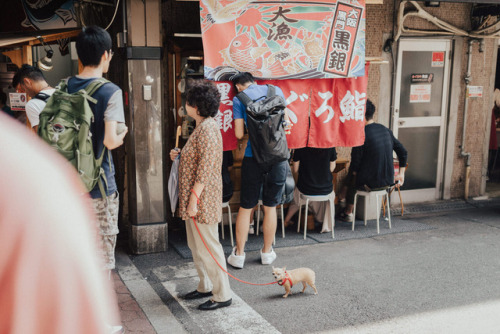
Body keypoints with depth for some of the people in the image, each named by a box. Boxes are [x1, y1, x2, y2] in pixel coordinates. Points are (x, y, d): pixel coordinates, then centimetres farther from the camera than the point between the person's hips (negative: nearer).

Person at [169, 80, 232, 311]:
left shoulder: (207, 129, -20)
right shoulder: (202, 127, 13)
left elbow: (205, 169, -24)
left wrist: (193, 199, -23)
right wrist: (180, 155, 7)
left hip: (203, 198, -11)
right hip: (194, 198, 11)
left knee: (208, 246, -2)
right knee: (196, 245, 19)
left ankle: (222, 295, 10)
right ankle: (206, 286, 33)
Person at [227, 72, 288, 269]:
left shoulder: (239, 99, -1)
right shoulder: (276, 91, 8)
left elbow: (239, 134, -3)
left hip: (253, 157, -2)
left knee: (246, 207, 9)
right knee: (270, 206, 13)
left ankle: (239, 254, 16)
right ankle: (267, 252, 25)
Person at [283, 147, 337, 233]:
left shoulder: (301, 147, -15)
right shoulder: (330, 146, -14)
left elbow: (295, 170, -5)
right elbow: (331, 169, -3)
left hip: (305, 190, 0)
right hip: (326, 189, 1)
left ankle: (286, 221, 48)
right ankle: (326, 226, 37)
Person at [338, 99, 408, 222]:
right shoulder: (386, 130, 5)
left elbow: (355, 165, -13)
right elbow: (403, 153, 10)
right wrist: (401, 174, 18)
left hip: (370, 184, -6)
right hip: (388, 182, 7)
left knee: (351, 177, 24)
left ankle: (348, 213, 36)